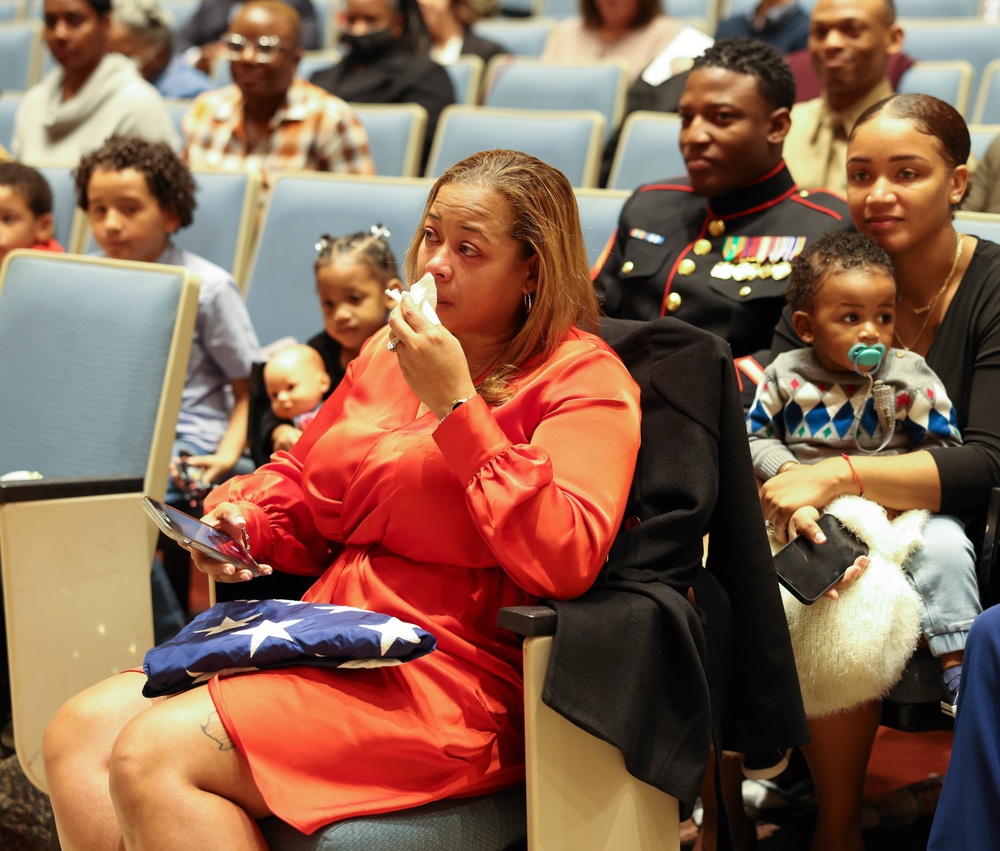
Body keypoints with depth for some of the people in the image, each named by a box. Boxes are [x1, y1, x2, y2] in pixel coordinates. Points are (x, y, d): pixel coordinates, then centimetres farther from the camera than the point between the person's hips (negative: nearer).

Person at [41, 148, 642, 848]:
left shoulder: (585, 378, -5)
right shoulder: (391, 350, 18)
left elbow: (566, 560, -21)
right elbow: (303, 483, 30)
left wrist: (457, 405, -18)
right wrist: (245, 522, 5)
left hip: (450, 682, -8)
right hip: (329, 641, 8)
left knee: (152, 754, -23)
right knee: (78, 735, -9)